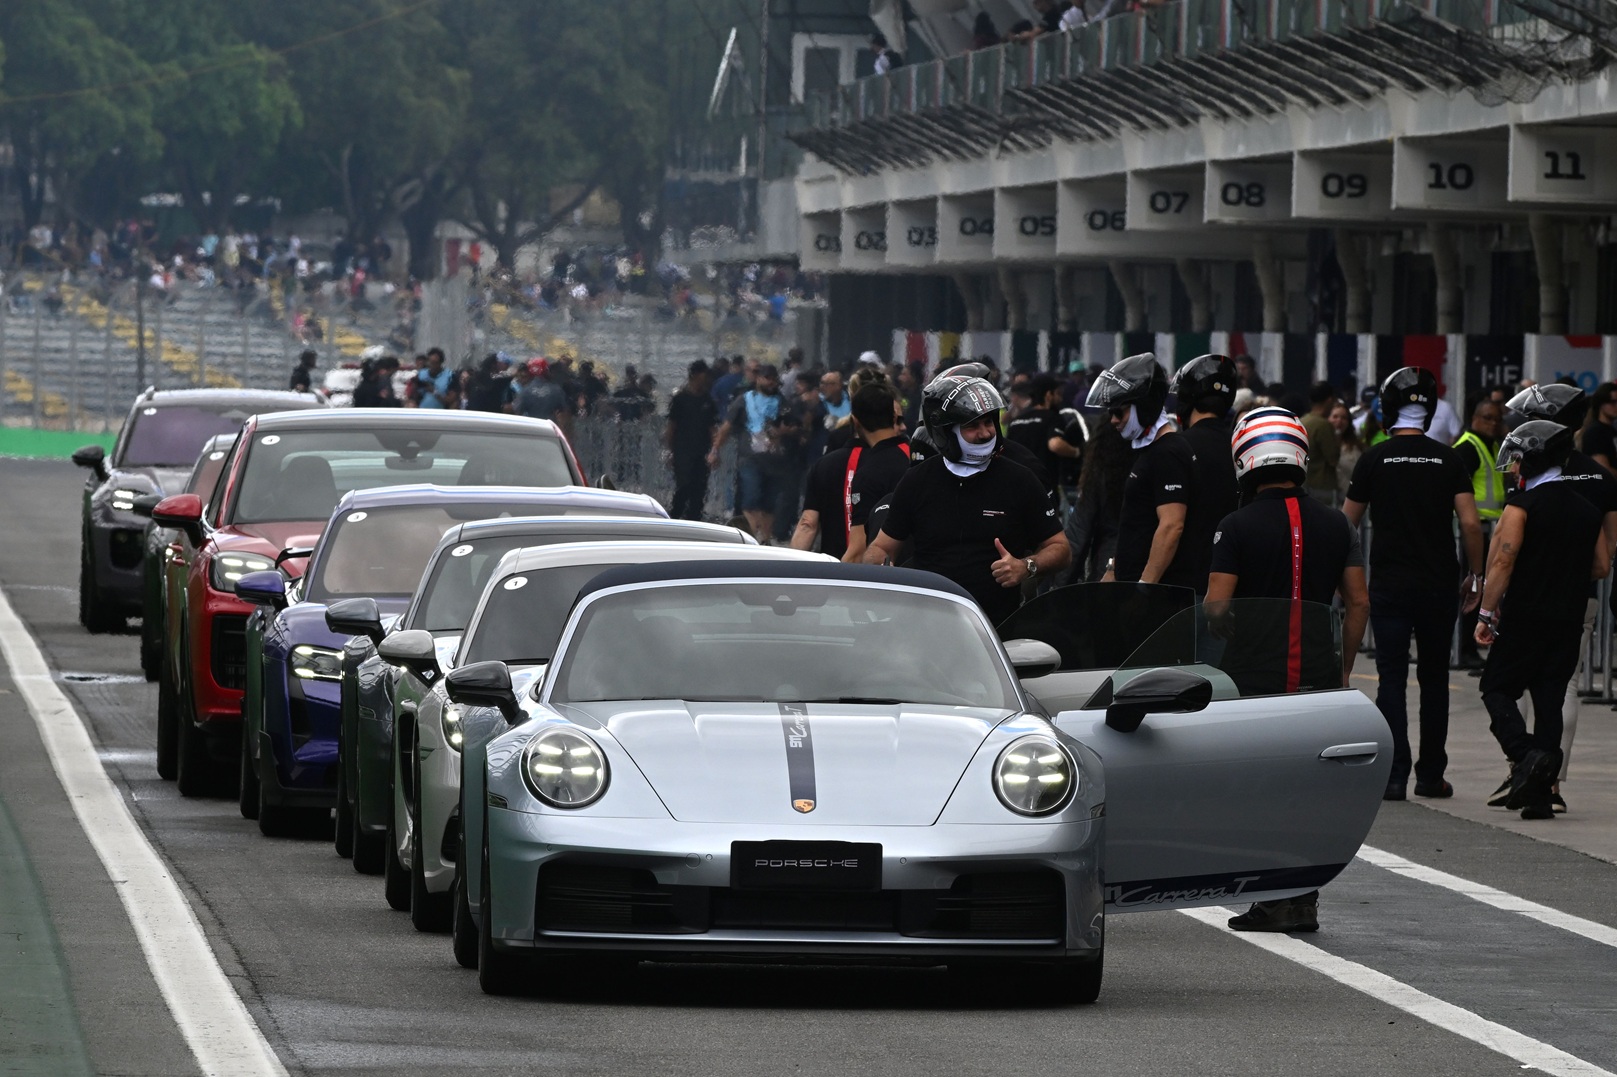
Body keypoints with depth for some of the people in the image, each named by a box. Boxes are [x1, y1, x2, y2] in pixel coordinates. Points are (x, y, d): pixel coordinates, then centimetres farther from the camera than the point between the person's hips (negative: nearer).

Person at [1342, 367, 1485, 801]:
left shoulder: (1374, 459, -3)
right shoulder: (1448, 460, -1)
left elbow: (1347, 521, 6)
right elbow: (1470, 524, -6)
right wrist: (1476, 576, 7)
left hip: (1389, 585, -1)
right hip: (1439, 585, 1)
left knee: (1392, 677, -1)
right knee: (1434, 678, 13)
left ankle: (1394, 774, -10)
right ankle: (1431, 774, 16)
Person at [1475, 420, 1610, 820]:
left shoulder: (1522, 506, -9)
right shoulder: (1586, 510, 8)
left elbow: (1503, 562, -16)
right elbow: (1602, 567, 13)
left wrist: (1486, 614, -9)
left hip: (1525, 618, -5)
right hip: (1569, 622, 5)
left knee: (1497, 688, 6)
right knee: (1549, 699, 7)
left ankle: (1526, 754, -19)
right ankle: (1539, 795, 4)